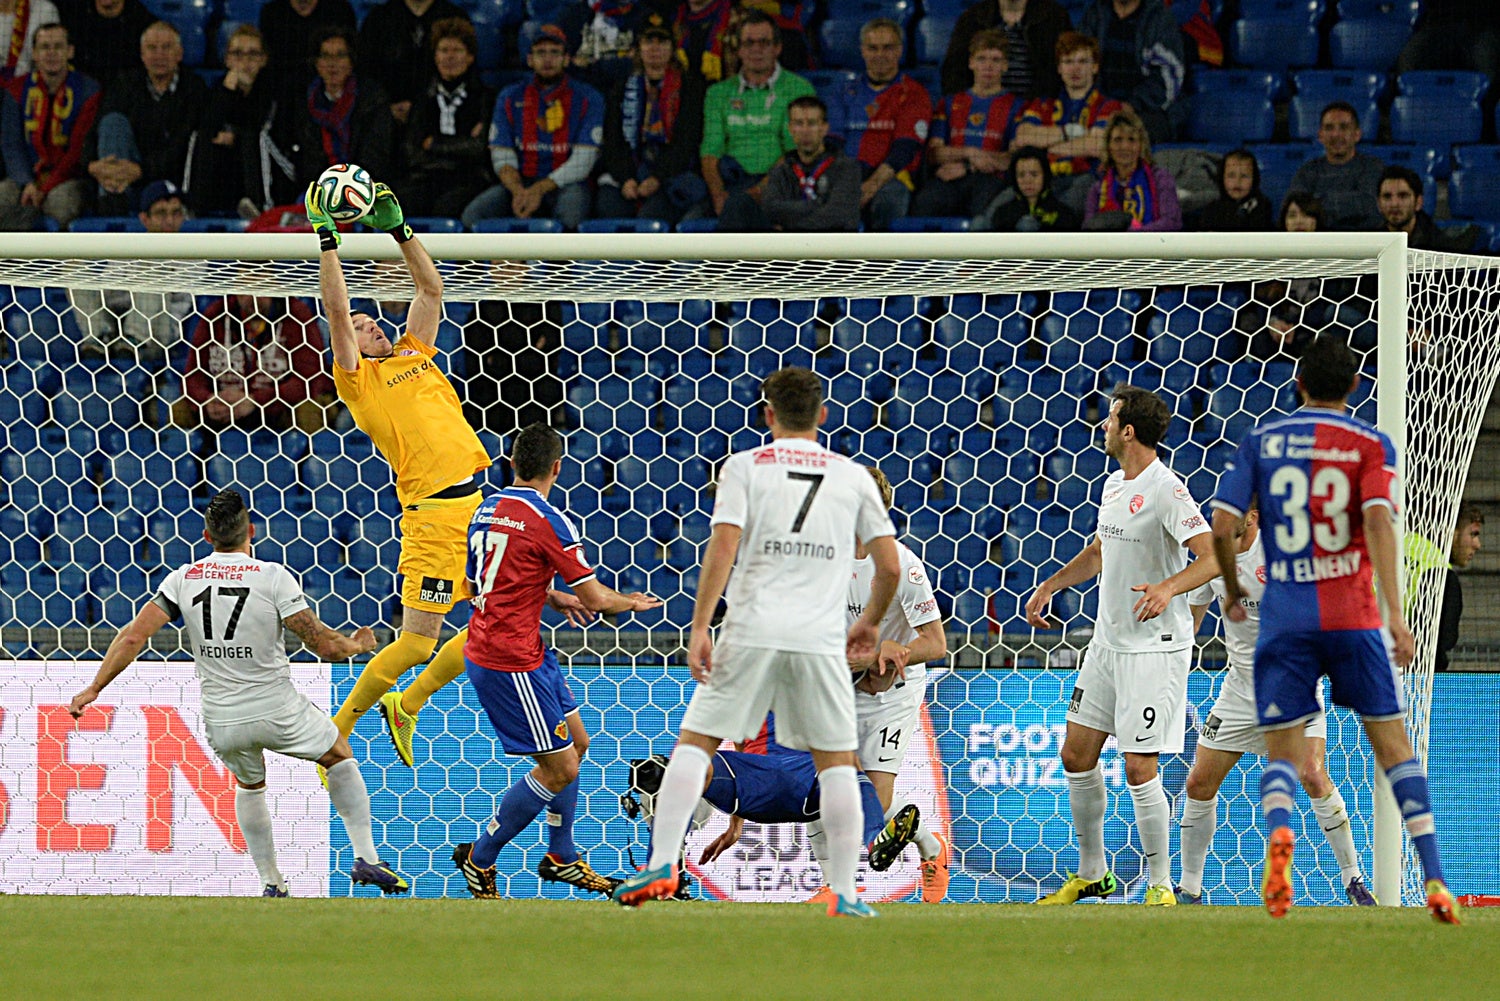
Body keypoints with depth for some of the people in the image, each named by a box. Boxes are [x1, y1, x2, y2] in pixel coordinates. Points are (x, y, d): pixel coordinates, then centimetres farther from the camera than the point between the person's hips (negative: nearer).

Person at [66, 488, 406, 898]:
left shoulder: (183, 579, -3)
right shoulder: (273, 577, -12)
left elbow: (134, 637, -7)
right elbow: (325, 646, -12)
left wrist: (93, 689, 1)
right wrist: (358, 645, 9)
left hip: (221, 723, 3)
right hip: (279, 714, -3)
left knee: (250, 785, 32)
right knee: (340, 756, 24)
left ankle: (270, 883, 26)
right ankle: (366, 858, 15)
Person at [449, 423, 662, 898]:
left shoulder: (488, 508, 8)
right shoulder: (548, 521, -17)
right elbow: (595, 599, -14)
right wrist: (631, 603, 7)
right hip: (511, 662, -9)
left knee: (575, 742, 19)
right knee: (559, 768, -2)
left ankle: (560, 857, 28)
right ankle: (479, 859, 8)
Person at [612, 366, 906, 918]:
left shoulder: (743, 467, 5)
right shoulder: (854, 477, 11)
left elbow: (723, 547, -6)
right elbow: (890, 566, 10)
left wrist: (699, 629, -7)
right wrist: (870, 623, 28)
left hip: (751, 631, -1)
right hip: (821, 638, 1)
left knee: (695, 741, 6)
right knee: (836, 761, 9)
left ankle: (662, 865, -6)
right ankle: (844, 892, 3)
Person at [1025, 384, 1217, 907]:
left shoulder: (1166, 491, -17)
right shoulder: (1114, 484, 11)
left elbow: (1211, 557, -25)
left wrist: (1168, 588, -40)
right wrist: (1050, 585, 26)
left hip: (1154, 648, -9)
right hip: (1107, 643, 9)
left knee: (1139, 768, -10)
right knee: (1077, 755, 11)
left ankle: (1160, 886, 1)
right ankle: (1091, 873, 24)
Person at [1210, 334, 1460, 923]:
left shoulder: (1262, 440, 7)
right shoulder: (1370, 444, 2)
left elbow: (1222, 526, 2)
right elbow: (1378, 521, -13)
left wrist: (1232, 592, 20)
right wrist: (1394, 613, -17)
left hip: (1284, 619, 1)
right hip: (1353, 614, -1)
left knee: (1281, 755, 4)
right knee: (1393, 744, 9)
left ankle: (1278, 830, -30)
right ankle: (1433, 880, 1)